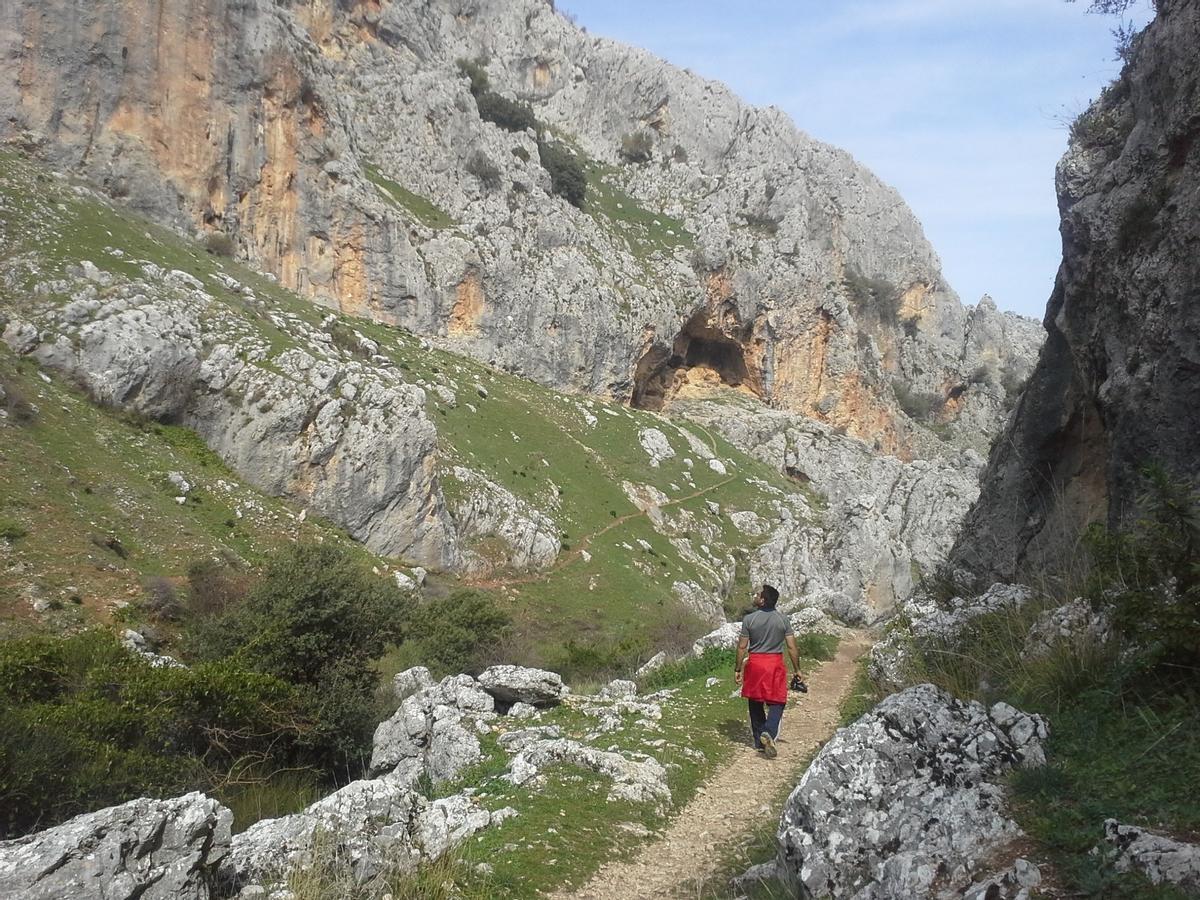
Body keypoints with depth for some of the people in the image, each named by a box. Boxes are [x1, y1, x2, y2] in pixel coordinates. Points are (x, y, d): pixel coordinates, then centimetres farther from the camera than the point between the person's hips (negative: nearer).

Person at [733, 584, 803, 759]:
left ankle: (759, 741, 20)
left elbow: (742, 647, -5)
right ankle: (768, 733, -16)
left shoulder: (749, 619, -8)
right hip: (776, 663, 0)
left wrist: (737, 669, 4)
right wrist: (797, 669, 6)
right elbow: (792, 647, -3)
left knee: (755, 703, 13)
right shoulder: (783, 619, -4)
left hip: (755, 663, 0)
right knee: (777, 702, 7)